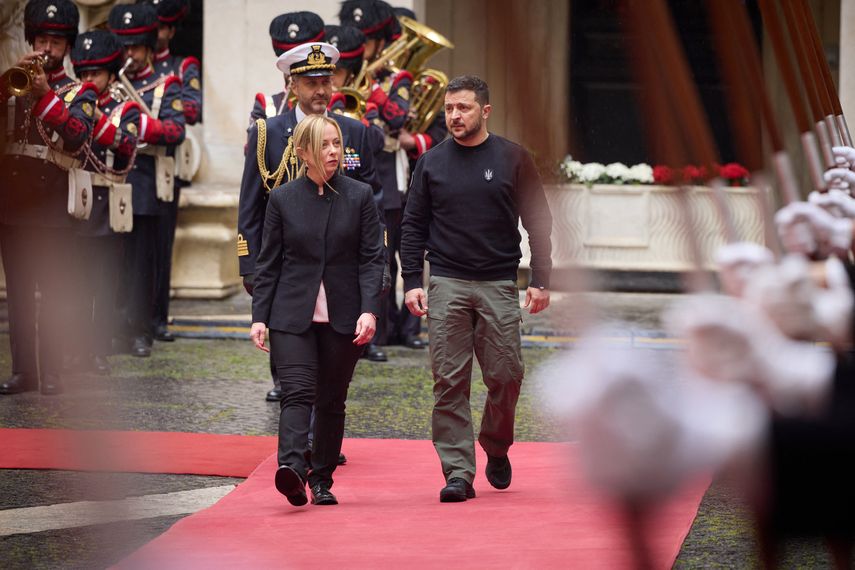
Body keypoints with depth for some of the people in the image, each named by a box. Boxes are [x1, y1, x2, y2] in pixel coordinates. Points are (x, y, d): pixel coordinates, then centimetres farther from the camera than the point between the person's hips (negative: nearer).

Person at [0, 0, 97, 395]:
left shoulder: (79, 93, 5)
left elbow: (77, 139, -13)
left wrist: (46, 94, -19)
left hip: (53, 210, -3)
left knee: (55, 295, -3)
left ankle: (51, 372, 0)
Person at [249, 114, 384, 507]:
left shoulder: (359, 196, 4)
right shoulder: (282, 200, 4)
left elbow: (372, 258, 1)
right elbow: (268, 263, 6)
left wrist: (369, 310, -11)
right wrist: (259, 316, -1)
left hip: (343, 317, 1)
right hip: (293, 314, -1)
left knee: (332, 400, 7)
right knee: (297, 391, -17)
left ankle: (322, 479, 18)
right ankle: (292, 468, -32)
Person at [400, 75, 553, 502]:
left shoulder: (512, 159, 4)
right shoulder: (431, 162, 7)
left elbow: (538, 222, 6)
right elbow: (414, 226, 10)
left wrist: (541, 281, -1)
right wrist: (412, 282, 0)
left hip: (498, 286, -1)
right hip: (446, 286, 1)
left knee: (505, 375, -2)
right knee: (450, 382, -4)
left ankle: (496, 447, 24)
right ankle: (458, 471, -2)